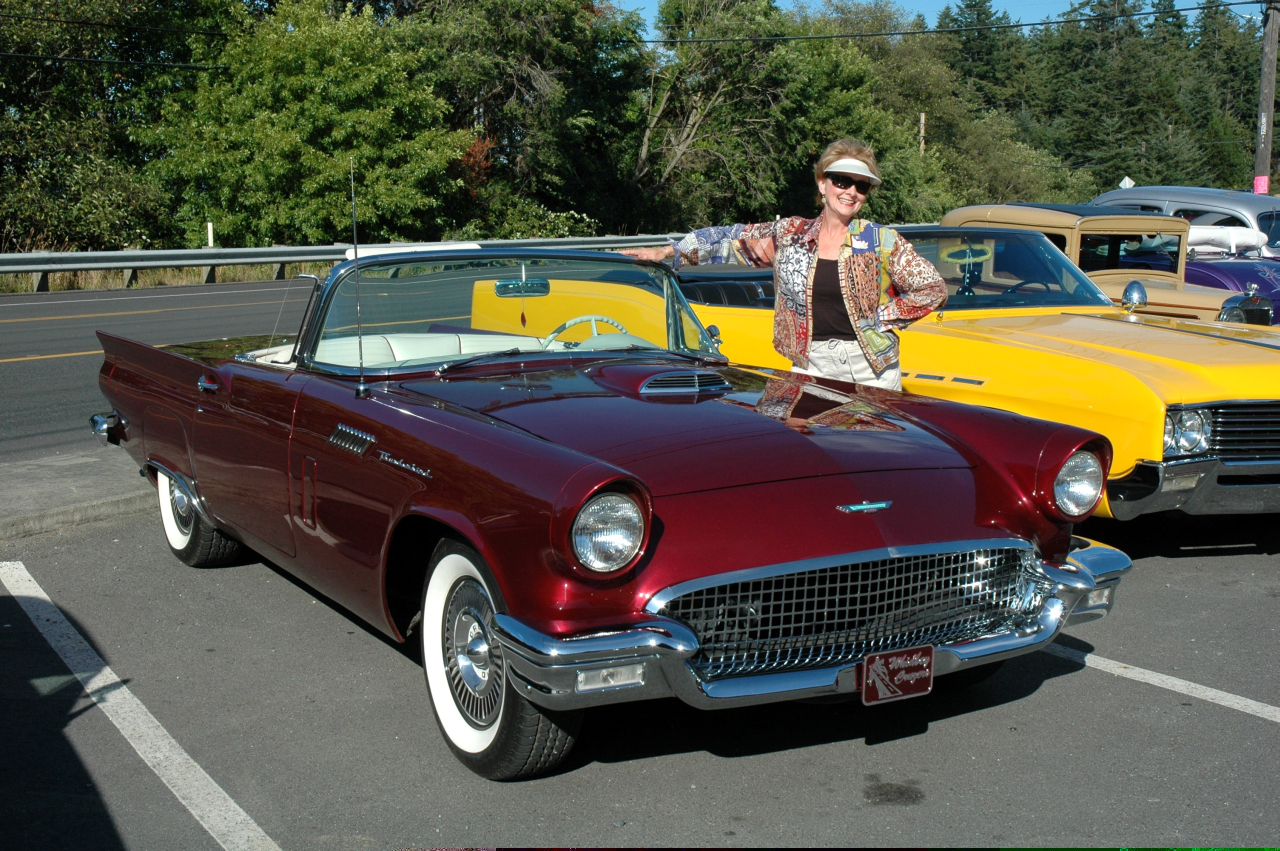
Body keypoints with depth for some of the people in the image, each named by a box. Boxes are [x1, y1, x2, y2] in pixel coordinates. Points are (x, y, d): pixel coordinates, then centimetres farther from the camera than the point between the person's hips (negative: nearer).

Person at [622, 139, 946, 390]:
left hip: (872, 369, -1)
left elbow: (934, 288, 2)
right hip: (810, 367, 1)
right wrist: (665, 252, 6)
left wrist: (882, 318, -4)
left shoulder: (881, 240, 0)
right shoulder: (791, 233, 6)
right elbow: (731, 238, 12)